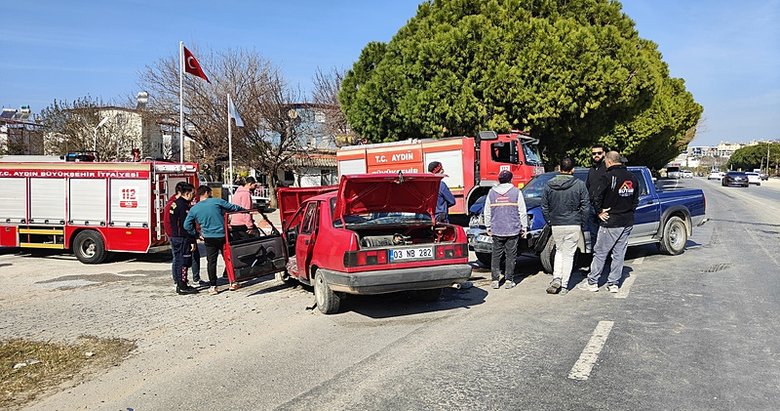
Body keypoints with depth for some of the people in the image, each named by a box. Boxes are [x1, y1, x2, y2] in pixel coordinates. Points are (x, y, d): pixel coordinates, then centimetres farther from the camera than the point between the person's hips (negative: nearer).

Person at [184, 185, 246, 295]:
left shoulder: (194, 209, 2)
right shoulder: (216, 201, -4)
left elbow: (187, 225, 4)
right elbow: (233, 207, 1)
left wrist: (197, 234, 14)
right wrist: (247, 210, 14)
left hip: (209, 238, 1)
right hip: (223, 235, -1)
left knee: (211, 262, 8)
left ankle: (212, 286, 6)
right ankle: (232, 282, 18)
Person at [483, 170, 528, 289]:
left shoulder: (491, 192, 5)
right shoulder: (516, 192, -1)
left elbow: (487, 212, 8)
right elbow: (522, 212, -1)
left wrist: (488, 227, 17)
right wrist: (524, 227, 8)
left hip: (496, 231, 2)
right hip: (513, 230, -1)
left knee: (496, 256, 7)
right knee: (511, 256, 5)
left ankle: (495, 280, 6)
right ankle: (509, 281, 7)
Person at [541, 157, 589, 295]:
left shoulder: (549, 185, 0)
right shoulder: (580, 185, -6)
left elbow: (544, 206, 5)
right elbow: (585, 207, -3)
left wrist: (549, 222, 16)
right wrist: (583, 223, 8)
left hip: (556, 225, 2)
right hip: (573, 225, -2)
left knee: (559, 251, 20)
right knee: (568, 254, 6)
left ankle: (556, 278, 4)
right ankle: (564, 285, 8)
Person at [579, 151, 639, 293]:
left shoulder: (608, 177, -14)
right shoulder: (632, 177, 7)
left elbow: (597, 197, -18)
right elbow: (636, 200, 14)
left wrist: (600, 211, -5)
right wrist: (629, 212, 17)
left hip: (610, 222, -6)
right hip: (627, 222, 6)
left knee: (600, 253, 3)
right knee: (619, 254, 11)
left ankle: (592, 282, 8)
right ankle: (614, 284, 14)